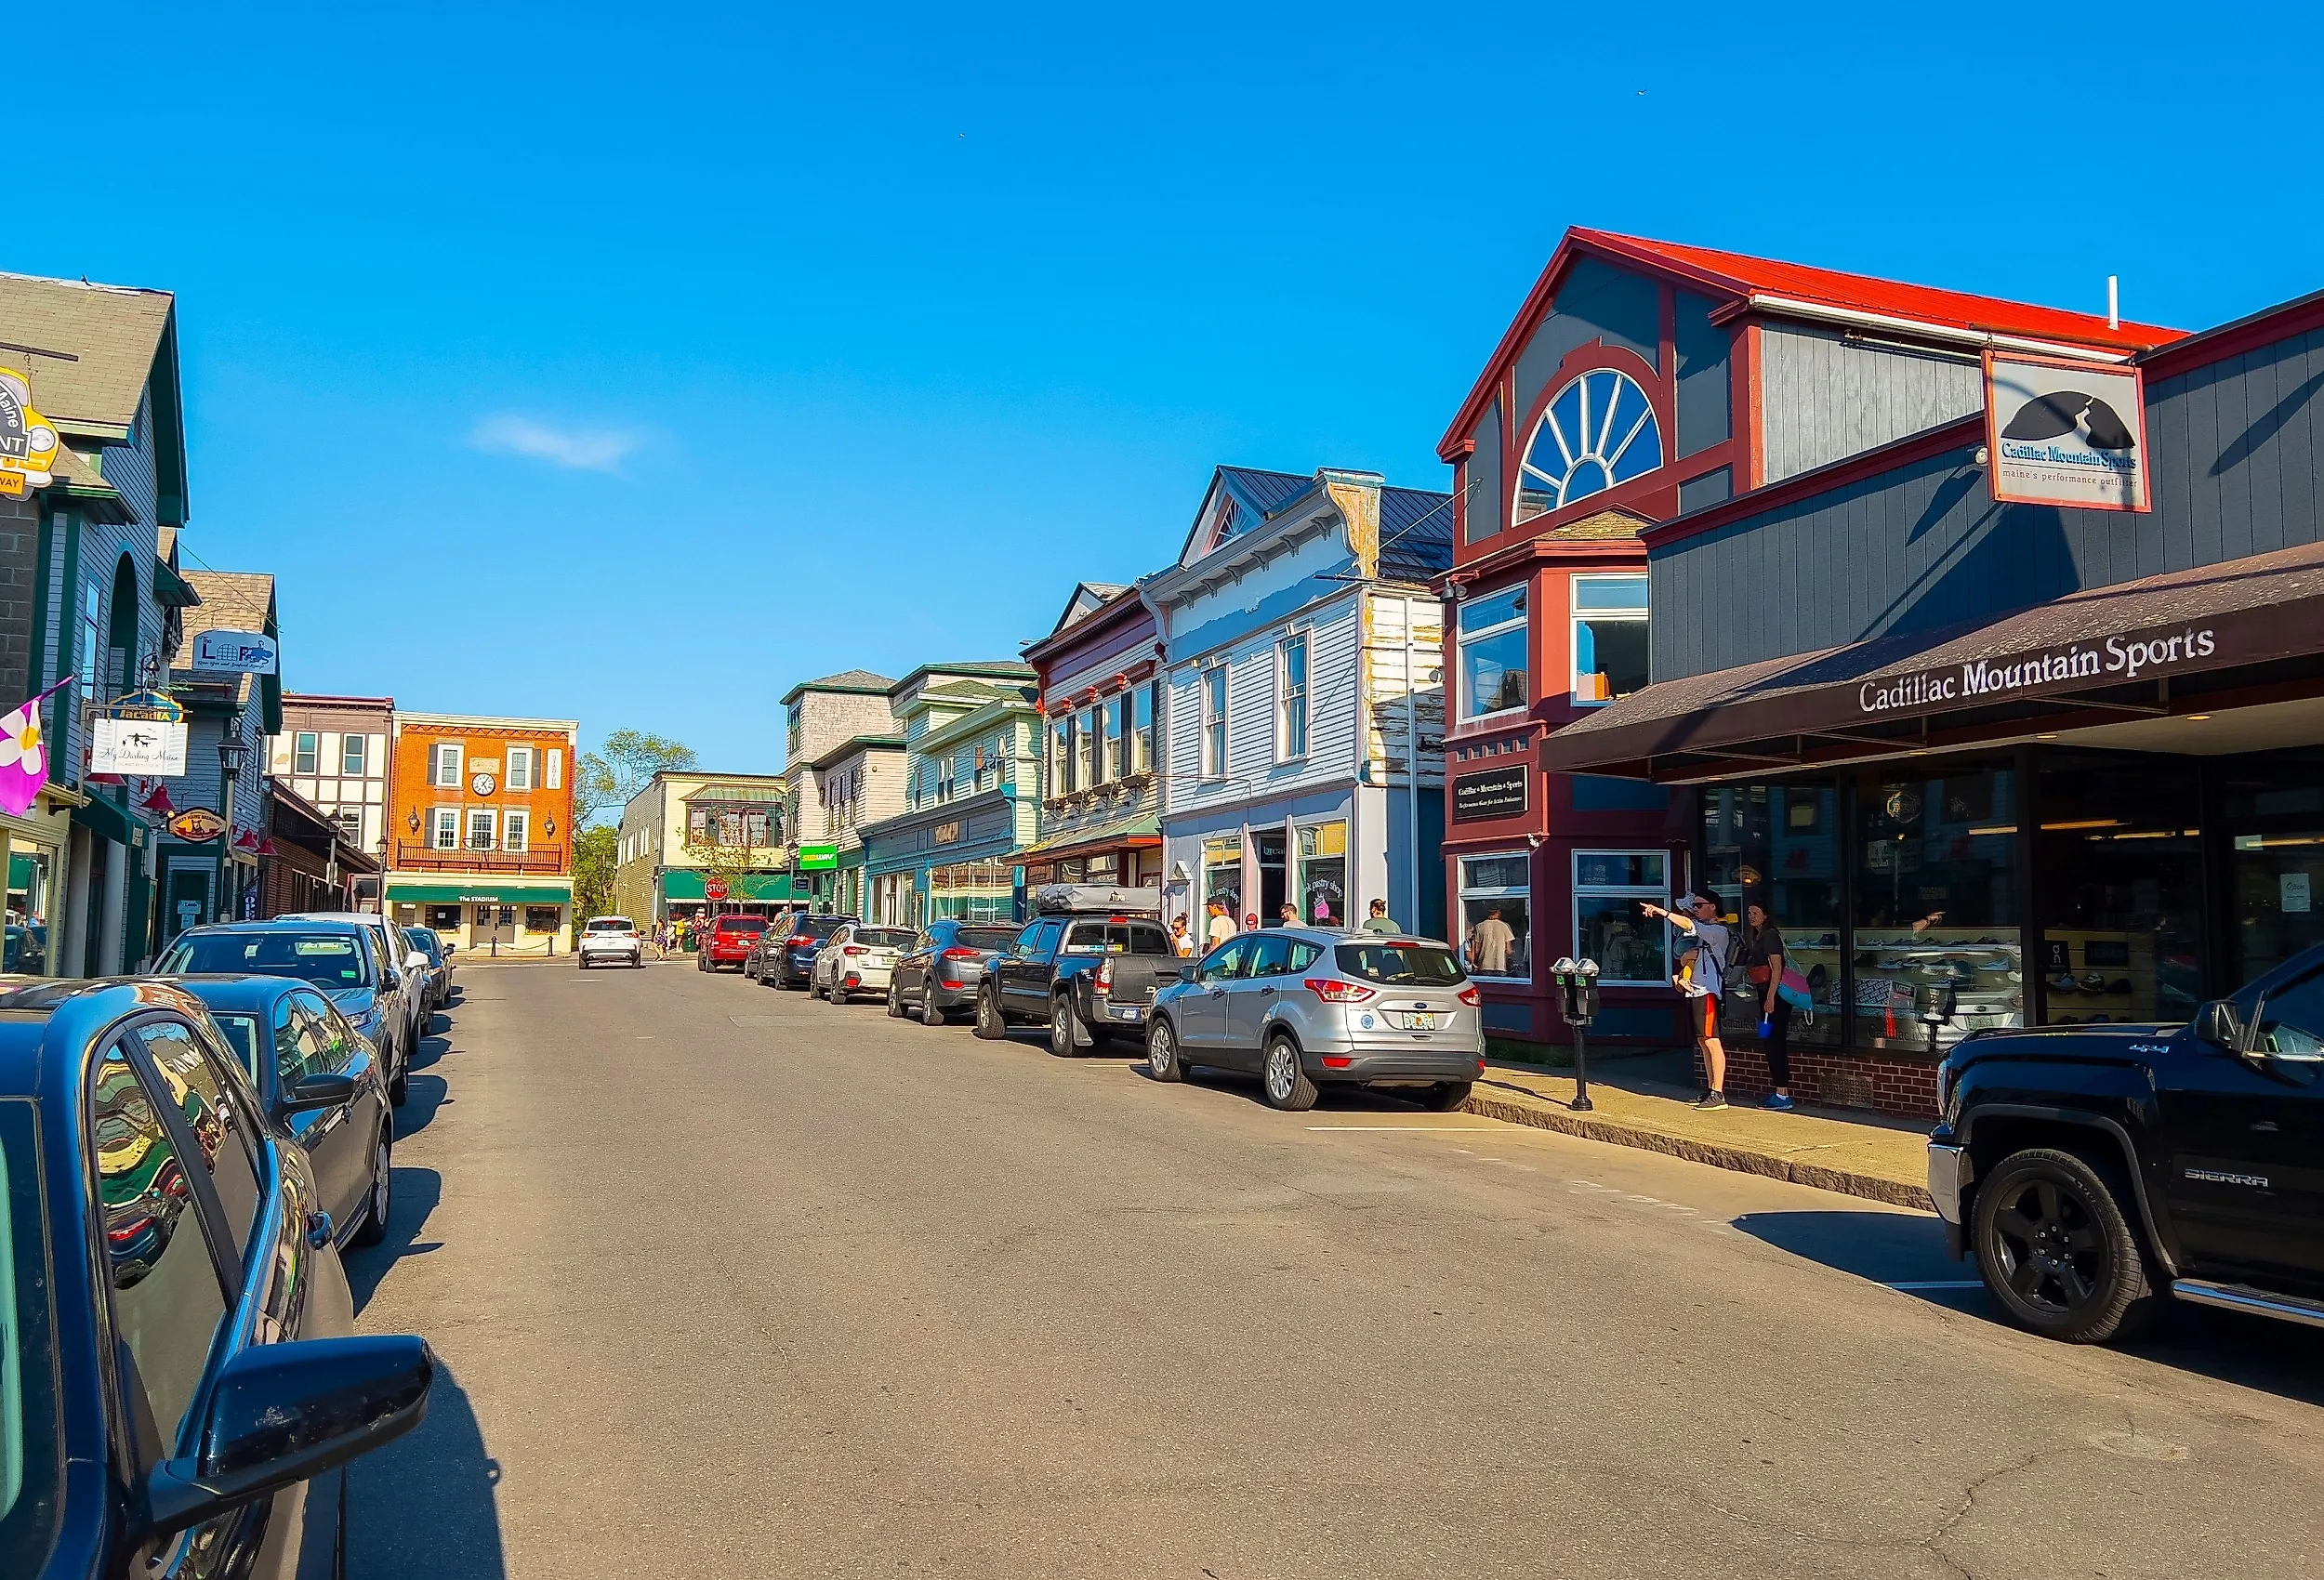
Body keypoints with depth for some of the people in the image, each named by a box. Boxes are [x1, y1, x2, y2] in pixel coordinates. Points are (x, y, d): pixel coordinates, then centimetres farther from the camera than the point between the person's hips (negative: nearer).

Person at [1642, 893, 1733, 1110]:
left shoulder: (1718, 930, -7)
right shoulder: (1700, 931, 20)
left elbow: (1688, 925, -22)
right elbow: (1689, 959, 24)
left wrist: (1661, 911, -24)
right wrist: (1680, 977, 6)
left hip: (1707, 991, -9)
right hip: (1693, 991, 9)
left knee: (1711, 1041, -11)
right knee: (1703, 1042, 10)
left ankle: (1719, 1094, -12)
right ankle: (1711, 1090, 14)